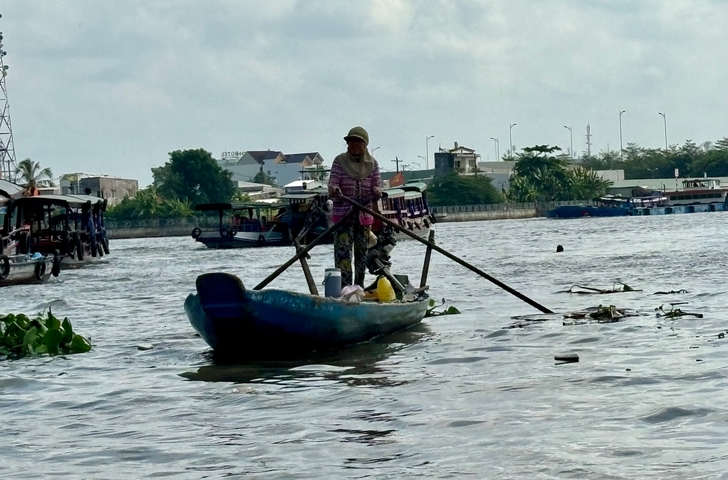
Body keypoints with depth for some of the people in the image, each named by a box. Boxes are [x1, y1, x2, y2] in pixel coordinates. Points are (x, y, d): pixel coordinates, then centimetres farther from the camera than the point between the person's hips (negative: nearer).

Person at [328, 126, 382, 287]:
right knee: (343, 251, -12)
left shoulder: (372, 163, 7)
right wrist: (335, 191, -29)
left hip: (364, 215, 3)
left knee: (362, 252, 10)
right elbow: (332, 183, -6)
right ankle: (344, 287, -14)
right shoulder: (340, 161, 0)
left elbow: (377, 185, 5)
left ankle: (359, 287, 19)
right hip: (343, 214, -3)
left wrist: (376, 192, -19)